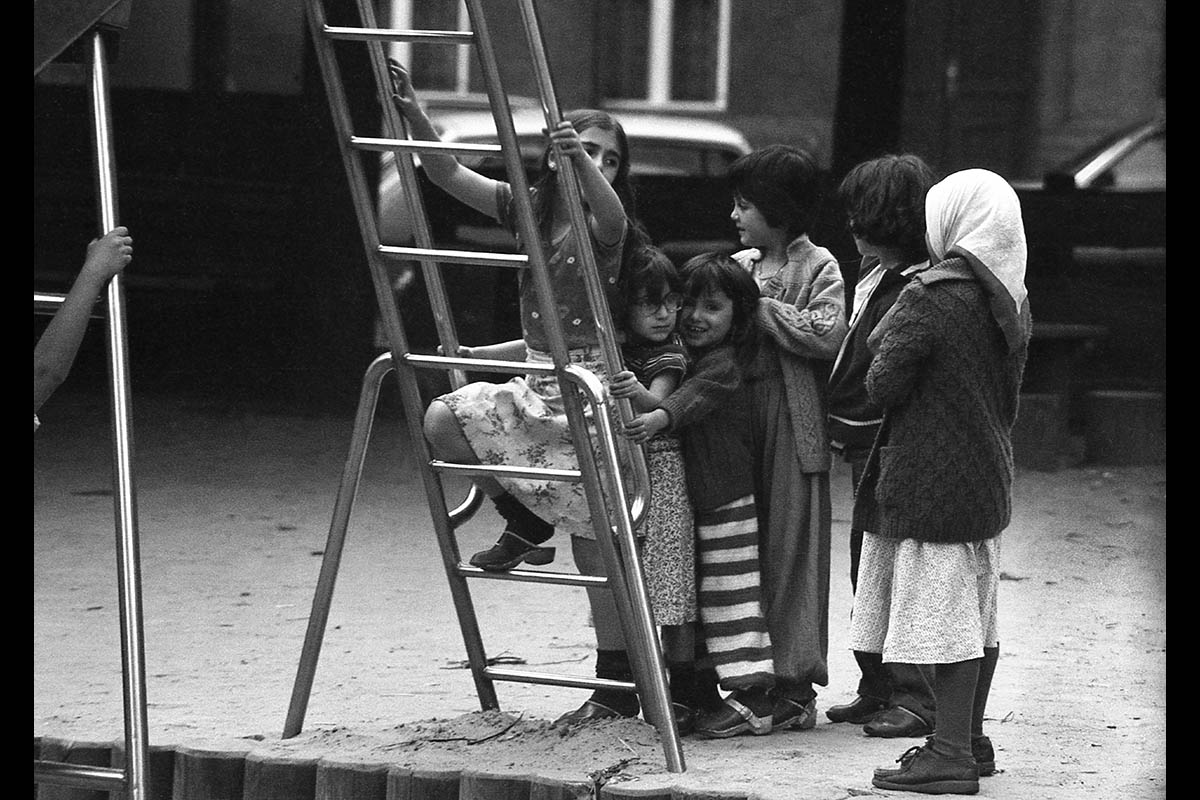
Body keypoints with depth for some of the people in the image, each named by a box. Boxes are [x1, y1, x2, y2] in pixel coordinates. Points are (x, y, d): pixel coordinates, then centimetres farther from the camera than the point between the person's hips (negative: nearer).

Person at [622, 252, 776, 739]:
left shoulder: (721, 365, -15)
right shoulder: (681, 357, 14)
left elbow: (695, 396, -35)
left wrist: (659, 416, -53)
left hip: (728, 499, -9)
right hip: (687, 501, 9)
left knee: (730, 592, -6)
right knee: (692, 594, 13)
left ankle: (752, 700, -3)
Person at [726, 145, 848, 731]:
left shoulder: (818, 267, -2)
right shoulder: (738, 266, 15)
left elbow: (827, 335, -16)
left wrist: (760, 308, -11)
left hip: (792, 423, -5)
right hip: (738, 414, 5)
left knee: (790, 550, -3)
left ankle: (795, 686, 2)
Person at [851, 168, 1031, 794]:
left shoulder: (930, 297, -17)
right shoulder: (1010, 301, 8)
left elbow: (884, 384, -16)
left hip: (931, 475, -8)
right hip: (987, 471, 8)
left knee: (943, 611, -6)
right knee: (977, 613, 15)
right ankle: (969, 741, 23)